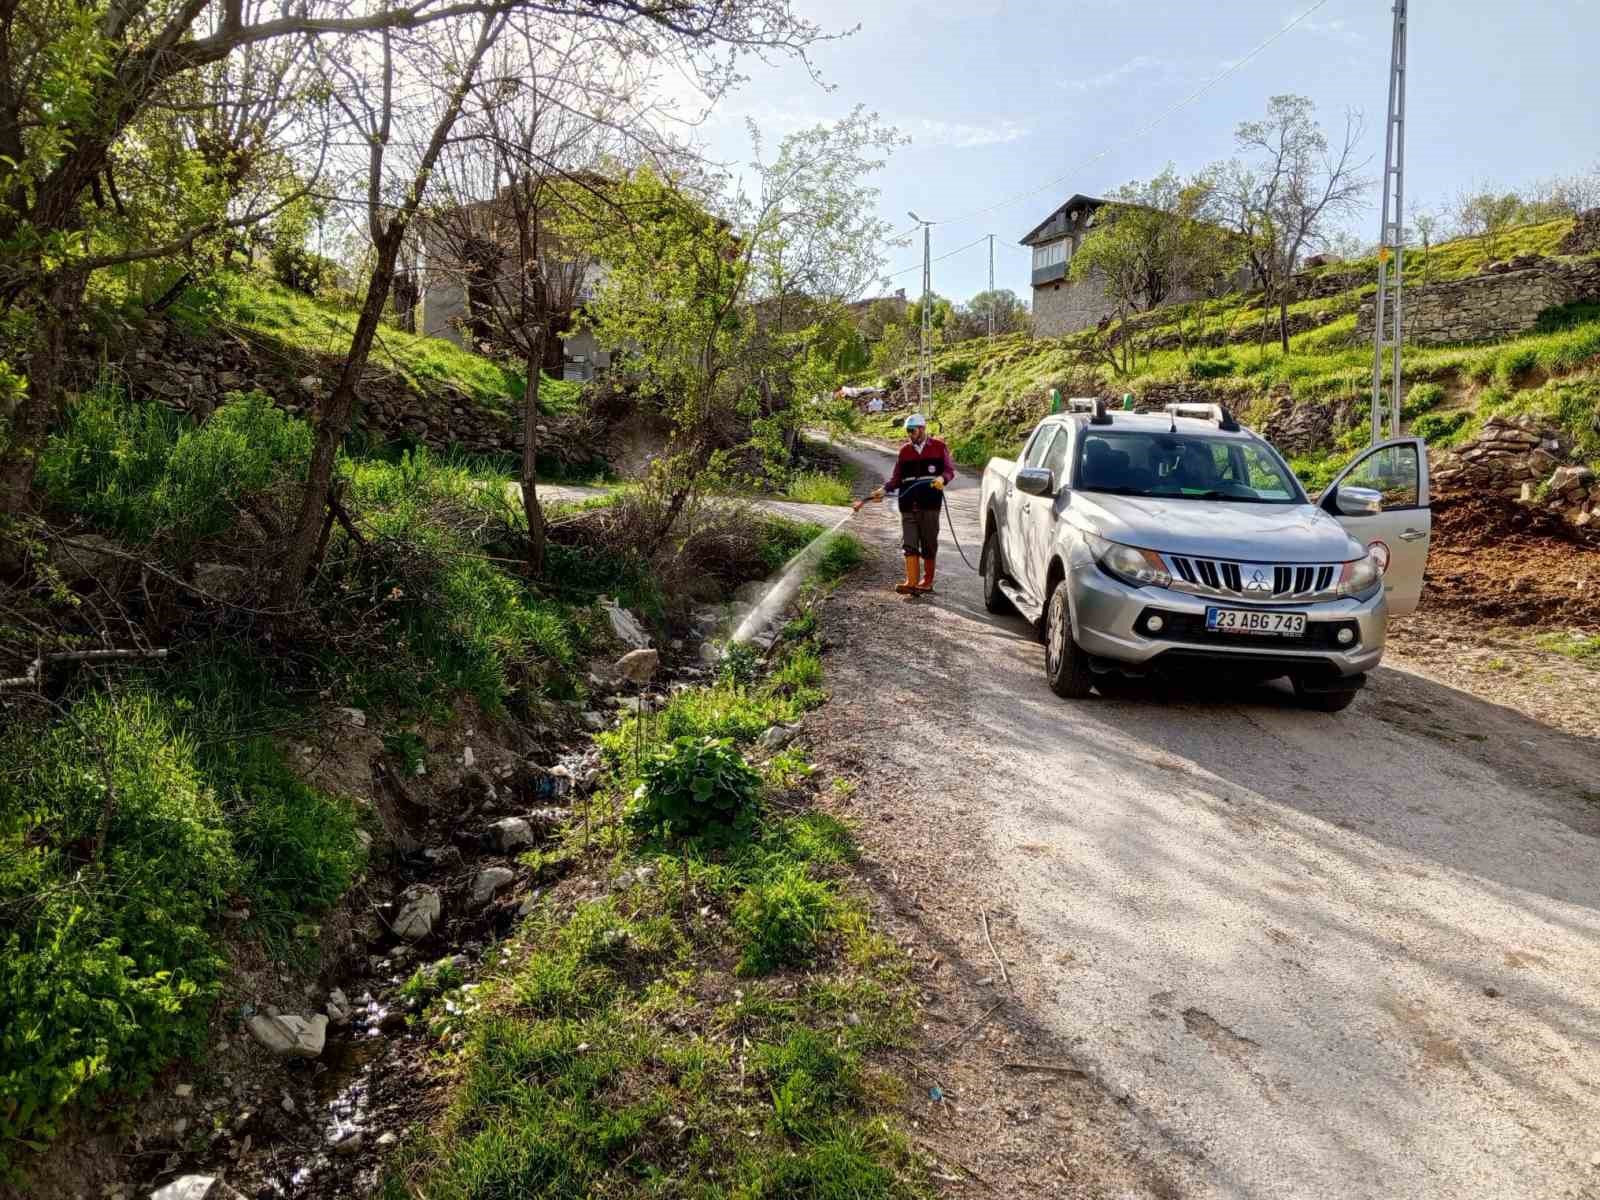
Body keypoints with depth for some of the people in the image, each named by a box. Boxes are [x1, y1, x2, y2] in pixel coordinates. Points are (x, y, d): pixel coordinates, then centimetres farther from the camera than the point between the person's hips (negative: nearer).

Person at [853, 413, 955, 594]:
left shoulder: (939, 447, 6)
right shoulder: (904, 451, 16)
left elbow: (950, 469, 5)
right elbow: (896, 477, 15)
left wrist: (942, 478, -16)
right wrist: (884, 489, -2)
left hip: (930, 504, -3)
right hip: (908, 505, 3)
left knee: (929, 544, 4)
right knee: (909, 544, -6)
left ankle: (927, 581, 15)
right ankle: (911, 583, -10)